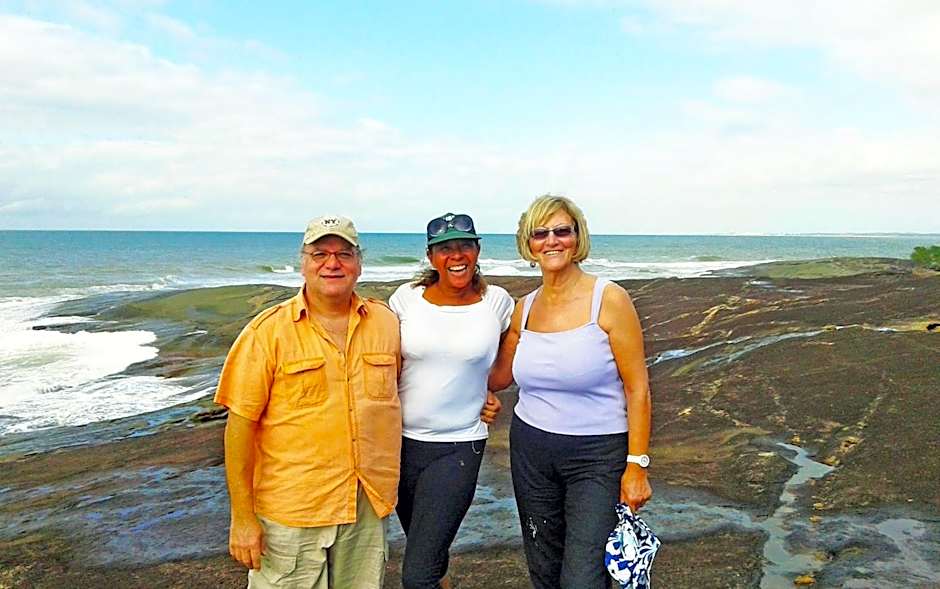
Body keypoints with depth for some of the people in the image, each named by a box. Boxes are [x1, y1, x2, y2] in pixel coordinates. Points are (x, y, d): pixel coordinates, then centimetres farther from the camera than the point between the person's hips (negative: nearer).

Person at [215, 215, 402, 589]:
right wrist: (242, 518, -9)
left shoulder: (385, 322, 3)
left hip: (368, 508, 4)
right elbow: (241, 425, -8)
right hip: (290, 514, -3)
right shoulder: (268, 331, -8)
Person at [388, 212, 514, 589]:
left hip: (459, 448, -2)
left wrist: (491, 395, 3)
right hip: (403, 441, 3)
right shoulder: (407, 297, -3)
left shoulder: (498, 302, -5)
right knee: (428, 555, 22)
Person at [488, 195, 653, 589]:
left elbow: (637, 389, -10)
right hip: (531, 450, 5)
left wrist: (636, 466, -13)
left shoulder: (610, 300, -11)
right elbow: (499, 376, 15)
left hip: (598, 454, -5)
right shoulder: (524, 308, 3)